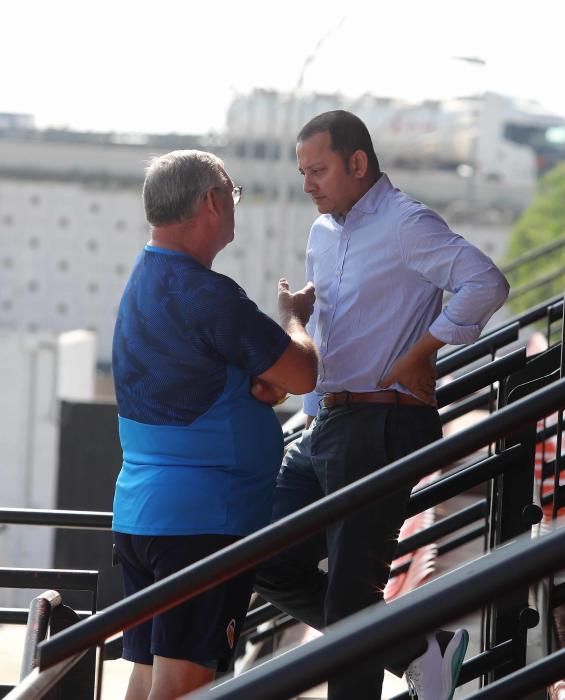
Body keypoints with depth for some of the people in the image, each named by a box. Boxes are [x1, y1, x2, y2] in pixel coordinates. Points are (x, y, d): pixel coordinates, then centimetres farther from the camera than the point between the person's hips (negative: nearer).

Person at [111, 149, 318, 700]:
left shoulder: (144, 280, 15)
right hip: (204, 517, -9)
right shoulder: (206, 294, -17)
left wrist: (259, 382, -1)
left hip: (137, 511, 9)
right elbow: (302, 374, -13)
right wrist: (294, 317, 8)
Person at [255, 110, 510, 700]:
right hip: (326, 427, 9)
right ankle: (420, 648, 16)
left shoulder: (406, 225, -10)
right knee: (274, 567, 6)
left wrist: (418, 355, -19)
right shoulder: (323, 234, 16)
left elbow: (486, 283, -23)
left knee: (350, 591, -6)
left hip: (384, 425, -9)